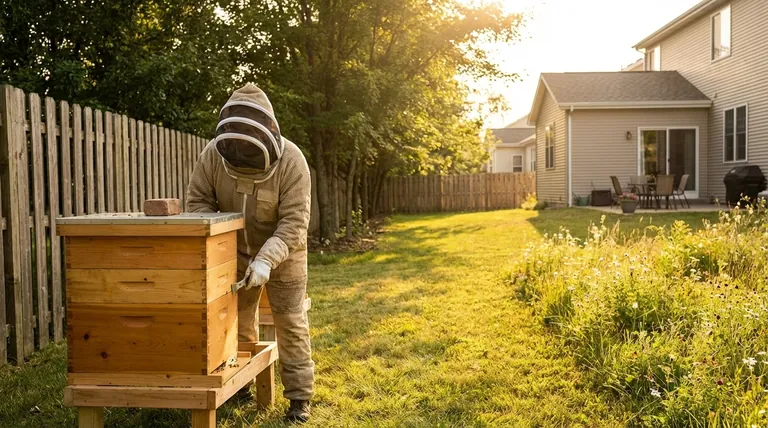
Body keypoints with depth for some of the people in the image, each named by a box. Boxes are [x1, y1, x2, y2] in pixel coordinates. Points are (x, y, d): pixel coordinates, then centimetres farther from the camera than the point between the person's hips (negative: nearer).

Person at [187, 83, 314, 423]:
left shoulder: (291, 160, -30)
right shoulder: (214, 153, -21)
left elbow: (294, 222, -30)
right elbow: (198, 201, -12)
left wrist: (266, 259, -41)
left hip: (283, 253, -3)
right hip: (236, 251, 4)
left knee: (290, 324, 2)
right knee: (237, 322, 14)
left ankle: (299, 397, 12)